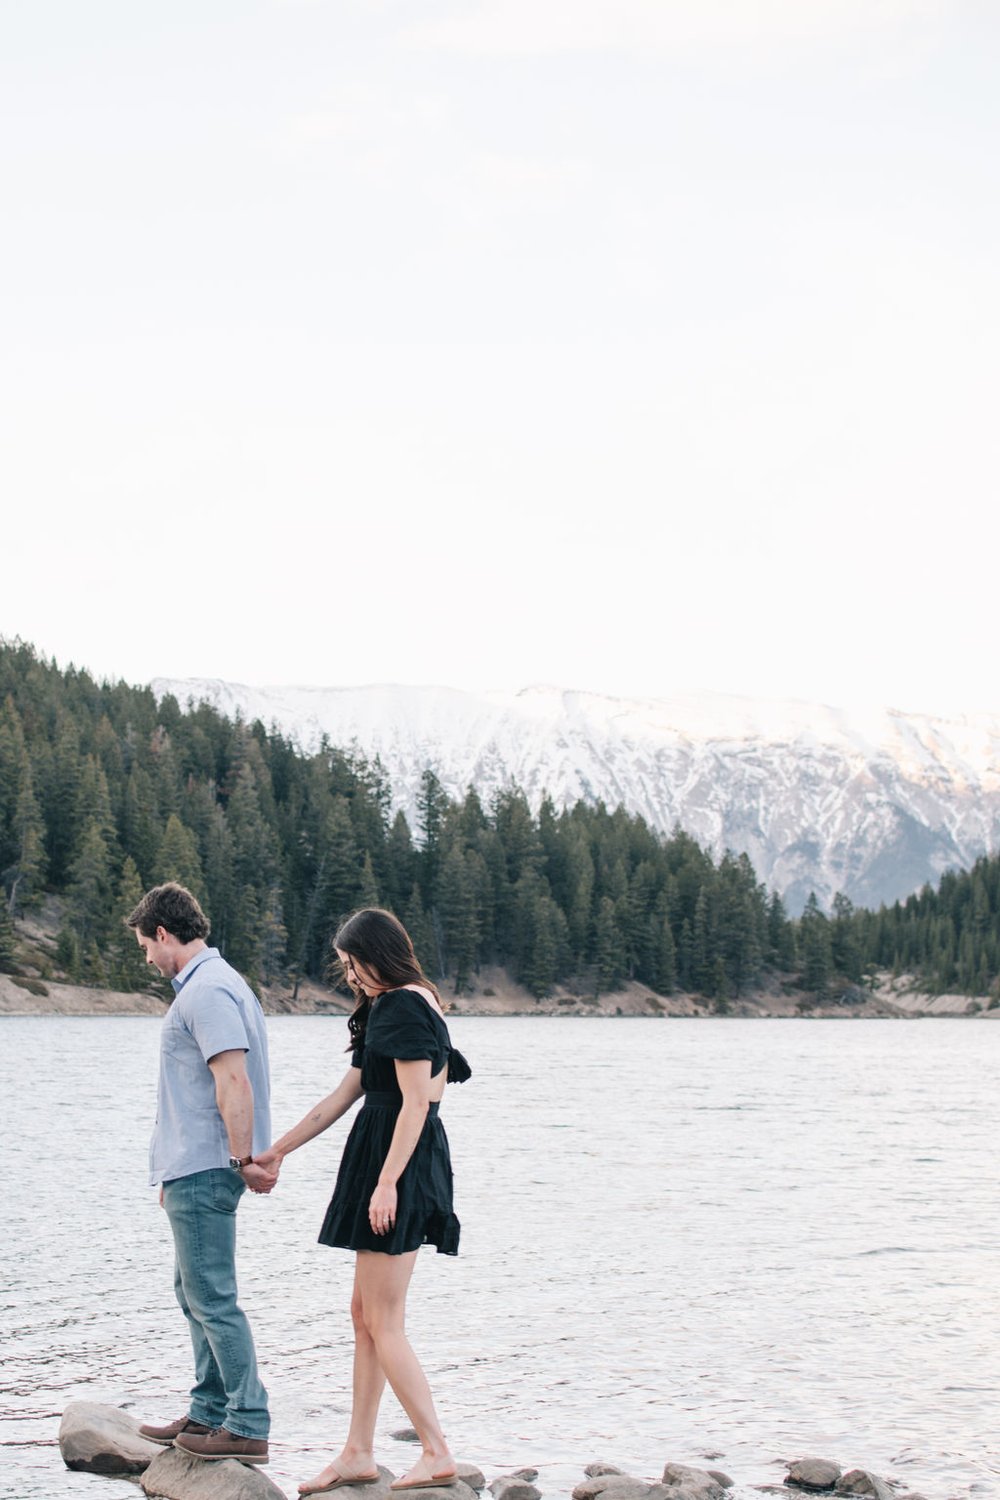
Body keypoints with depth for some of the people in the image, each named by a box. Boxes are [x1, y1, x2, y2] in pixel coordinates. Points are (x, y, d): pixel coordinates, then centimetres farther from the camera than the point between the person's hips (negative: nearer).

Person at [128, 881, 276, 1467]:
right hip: (196, 1169, 11)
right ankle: (210, 1412, 26)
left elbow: (233, 1079, -25)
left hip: (203, 1171, -11)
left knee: (213, 1298, -7)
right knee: (194, 1290, 18)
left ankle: (248, 1427, -4)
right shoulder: (216, 982, 17)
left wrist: (244, 1160, -23)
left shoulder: (205, 991, -17)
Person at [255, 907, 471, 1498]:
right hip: (382, 1160, 10)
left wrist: (386, 1183, -23)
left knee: (382, 1322, -8)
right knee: (366, 1315, 12)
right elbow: (344, 1095, 23)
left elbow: (415, 1103, -19)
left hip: (403, 1164, -10)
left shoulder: (405, 1007, -12)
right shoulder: (386, 1010, 19)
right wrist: (278, 1152, 24)